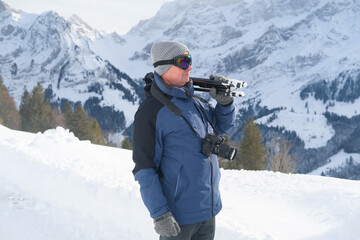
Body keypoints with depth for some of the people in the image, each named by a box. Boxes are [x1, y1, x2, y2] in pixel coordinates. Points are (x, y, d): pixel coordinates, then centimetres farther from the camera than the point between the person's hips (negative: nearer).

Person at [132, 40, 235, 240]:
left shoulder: (192, 101, 9)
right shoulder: (151, 111, -15)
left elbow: (221, 126, 24)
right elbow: (144, 169, -16)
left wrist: (225, 102, 3)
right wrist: (159, 214, -21)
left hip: (208, 208, 8)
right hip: (179, 215, -8)